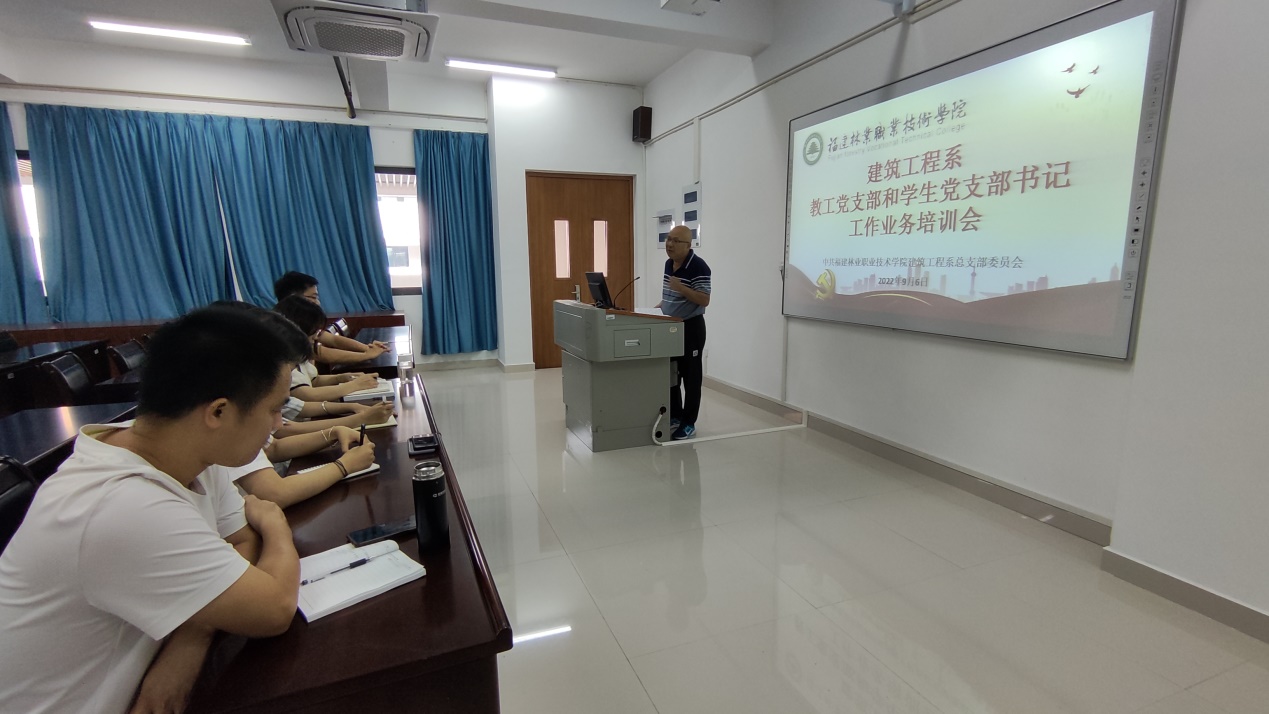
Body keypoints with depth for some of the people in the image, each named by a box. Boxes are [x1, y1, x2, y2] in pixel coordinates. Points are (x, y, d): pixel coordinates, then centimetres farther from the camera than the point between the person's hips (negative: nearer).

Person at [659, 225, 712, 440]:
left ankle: (689, 423, 11)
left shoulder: (698, 267, -18)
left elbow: (704, 300, -21)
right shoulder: (668, 264, 9)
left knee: (690, 376, 1)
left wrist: (681, 288, -30)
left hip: (691, 327, -8)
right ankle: (674, 416, 28)